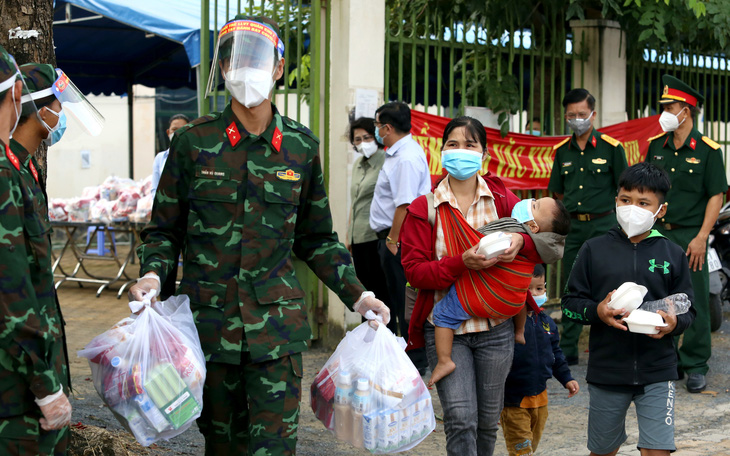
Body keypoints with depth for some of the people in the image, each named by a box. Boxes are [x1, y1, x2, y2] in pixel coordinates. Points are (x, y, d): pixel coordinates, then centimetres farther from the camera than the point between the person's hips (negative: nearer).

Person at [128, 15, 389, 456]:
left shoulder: (301, 146, 5)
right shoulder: (194, 142, 1)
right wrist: (153, 275, -12)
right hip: (209, 321, 0)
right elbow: (165, 230, 7)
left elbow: (317, 239, 15)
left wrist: (356, 294, 5)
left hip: (277, 327, 0)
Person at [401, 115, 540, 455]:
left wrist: (521, 240, -19)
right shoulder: (424, 207, -3)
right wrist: (462, 263, -25)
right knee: (460, 419, -12)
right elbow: (414, 270, -9)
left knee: (488, 420, 12)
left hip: (495, 328, 3)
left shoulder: (501, 198, 4)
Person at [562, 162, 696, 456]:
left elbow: (688, 311, 7)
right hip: (606, 373, 1)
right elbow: (570, 303, 2)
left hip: (657, 373, 0)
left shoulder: (672, 255, 3)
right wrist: (596, 311, -18)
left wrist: (674, 323, -15)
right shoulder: (594, 250, 1)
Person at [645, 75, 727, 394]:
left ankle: (695, 366, 9)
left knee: (695, 303, -1)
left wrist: (701, 237, -14)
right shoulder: (656, 145, 9)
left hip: (690, 237, -4)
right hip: (658, 234, 5)